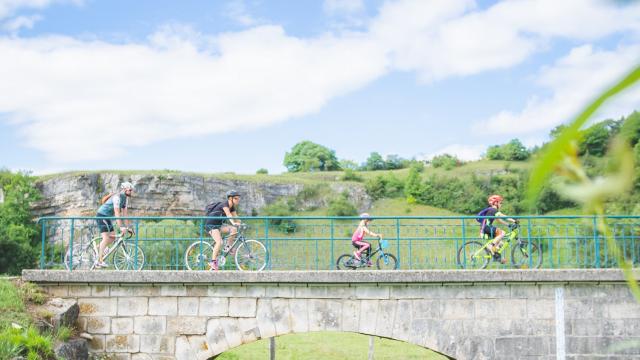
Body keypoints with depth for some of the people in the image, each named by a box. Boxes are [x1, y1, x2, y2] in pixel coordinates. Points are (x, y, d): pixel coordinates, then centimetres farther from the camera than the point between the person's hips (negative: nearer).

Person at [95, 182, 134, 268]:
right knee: (106, 238, -17)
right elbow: (117, 213, -30)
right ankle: (99, 261, -19)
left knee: (113, 237, 5)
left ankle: (99, 249, 22)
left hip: (108, 217, 9)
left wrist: (127, 227, 3)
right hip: (101, 215, -9)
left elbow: (125, 213, 8)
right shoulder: (117, 197, -22)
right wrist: (121, 227, -35)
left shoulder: (125, 198, 6)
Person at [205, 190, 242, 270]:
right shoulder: (225, 204, -18)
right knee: (219, 242, -25)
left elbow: (235, 217, -1)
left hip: (218, 225, 8)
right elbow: (228, 215, -35)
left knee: (234, 230, -12)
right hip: (211, 225, -8)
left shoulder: (232, 207, 7)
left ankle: (228, 247, 0)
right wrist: (233, 223, -50)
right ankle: (213, 262, -20)